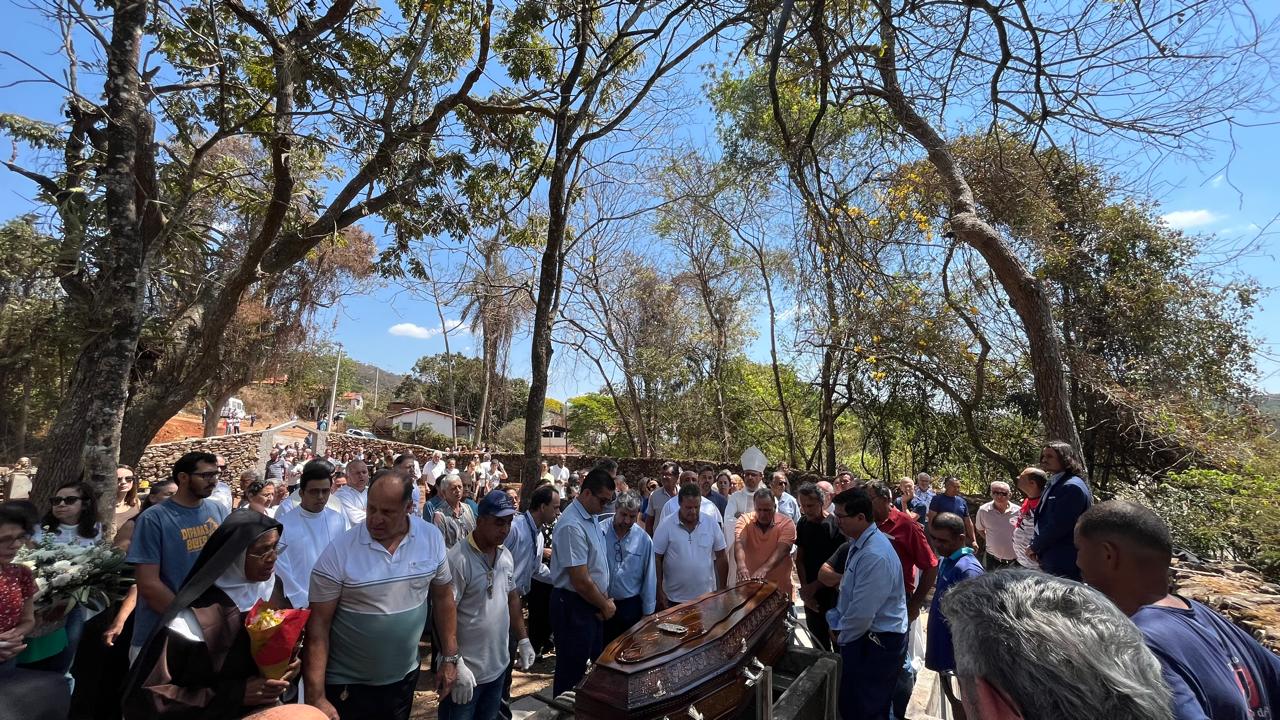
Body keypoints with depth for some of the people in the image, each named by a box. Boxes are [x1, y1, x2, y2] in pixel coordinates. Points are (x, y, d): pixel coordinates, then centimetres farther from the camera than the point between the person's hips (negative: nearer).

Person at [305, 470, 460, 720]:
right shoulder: (338, 553, -18)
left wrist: (449, 658, 2)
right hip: (346, 684, -3)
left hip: (404, 678, 3)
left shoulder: (432, 538, -10)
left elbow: (442, 598, 0)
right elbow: (318, 625, -14)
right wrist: (316, 697, -16)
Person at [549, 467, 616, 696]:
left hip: (592, 605, 9)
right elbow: (581, 581, -25)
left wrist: (604, 599, 3)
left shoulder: (591, 518, 4)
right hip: (574, 607, -9)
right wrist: (606, 606, -10)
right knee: (572, 674, 8)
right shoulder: (573, 526, -26)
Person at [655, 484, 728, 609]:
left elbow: (721, 558, 3)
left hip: (706, 596, 2)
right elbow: (656, 559, -5)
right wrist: (659, 592, -6)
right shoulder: (666, 526, -10)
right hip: (674, 599, -1)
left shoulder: (712, 524, -4)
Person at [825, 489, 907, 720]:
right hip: (864, 638, 9)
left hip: (878, 644, -9)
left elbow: (862, 614, -26)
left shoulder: (875, 556, -29)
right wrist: (836, 623, 6)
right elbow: (848, 590, 14)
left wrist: (841, 637, -10)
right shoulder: (859, 544, 2)